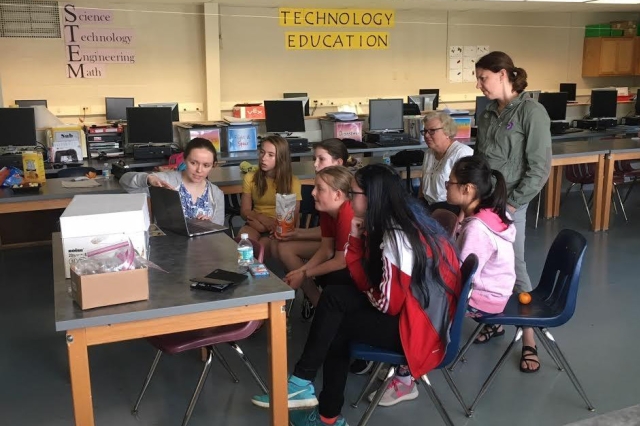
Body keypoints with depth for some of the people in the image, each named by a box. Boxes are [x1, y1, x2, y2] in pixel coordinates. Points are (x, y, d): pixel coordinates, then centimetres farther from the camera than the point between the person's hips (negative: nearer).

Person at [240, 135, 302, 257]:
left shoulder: (292, 182, -1)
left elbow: (293, 218, -4)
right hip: (257, 225, 2)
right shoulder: (250, 178, 6)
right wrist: (262, 218, -15)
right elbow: (244, 211, 5)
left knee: (263, 245, -34)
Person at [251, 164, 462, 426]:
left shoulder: (398, 237, -22)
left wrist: (369, 292, -1)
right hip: (405, 311, 9)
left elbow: (387, 303, -23)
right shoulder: (388, 226, 6)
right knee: (334, 296, -1)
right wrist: (356, 238, -3)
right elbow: (367, 283, 6)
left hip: (417, 326, -9)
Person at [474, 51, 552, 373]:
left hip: (508, 205, -6)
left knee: (513, 268, -1)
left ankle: (529, 340, 12)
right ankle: (496, 321, 30)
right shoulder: (487, 114, 10)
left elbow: (539, 168, -13)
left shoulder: (531, 111, -10)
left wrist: (512, 203, -14)